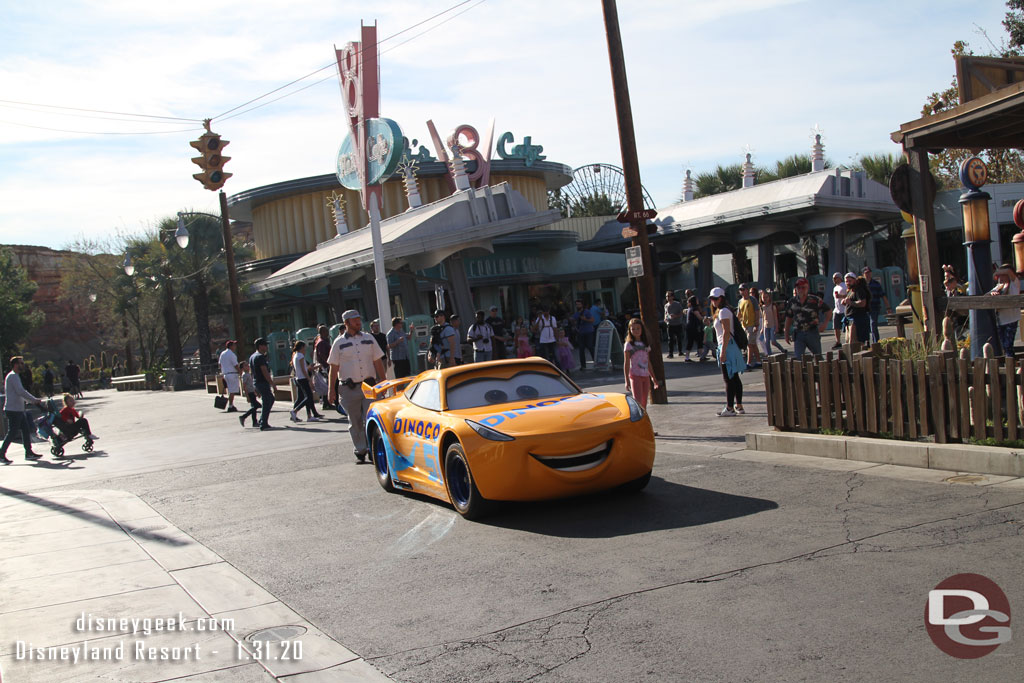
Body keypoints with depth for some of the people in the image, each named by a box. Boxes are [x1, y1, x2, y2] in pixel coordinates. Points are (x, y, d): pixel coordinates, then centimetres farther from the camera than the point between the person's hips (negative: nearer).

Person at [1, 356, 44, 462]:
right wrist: (35, 400, -16)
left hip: (19, 410, 10)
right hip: (13, 410, -10)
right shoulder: (13, 376, -13)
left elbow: (21, 393, 23)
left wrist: (34, 400, 16)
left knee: (26, 430, 9)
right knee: (11, 433, -6)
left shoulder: (15, 376, 19)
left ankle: (29, 453, 11)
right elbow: (21, 392, -22)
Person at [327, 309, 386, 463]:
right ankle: (360, 451, 13)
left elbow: (378, 362, 13)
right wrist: (331, 390, -2)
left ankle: (372, 448, 4)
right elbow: (334, 368, 3)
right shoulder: (339, 343, 3)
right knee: (355, 422, 4)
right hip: (349, 388, -1)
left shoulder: (369, 339, 10)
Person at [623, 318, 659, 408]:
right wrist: (627, 380, -8)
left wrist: (653, 377, 20)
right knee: (638, 403, -15)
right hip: (635, 376, -5)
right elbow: (626, 363, -3)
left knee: (644, 404, 6)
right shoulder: (629, 344, -2)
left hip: (646, 376, 5)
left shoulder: (646, 345, 13)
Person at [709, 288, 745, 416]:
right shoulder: (720, 311, 18)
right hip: (731, 347, 10)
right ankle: (739, 406, 16)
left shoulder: (723, 311, -12)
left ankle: (730, 408, -5)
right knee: (734, 378, 11)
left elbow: (726, 332, -18)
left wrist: (723, 351, -21)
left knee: (729, 378, -7)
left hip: (727, 346, -10)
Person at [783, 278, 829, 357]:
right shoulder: (792, 302, 5)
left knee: (818, 356, 13)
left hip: (812, 333, -1)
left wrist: (825, 324, -14)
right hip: (798, 334, 1)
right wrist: (787, 334, 13)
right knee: (798, 357, -6)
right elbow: (788, 319, 14)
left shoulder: (815, 300, -4)